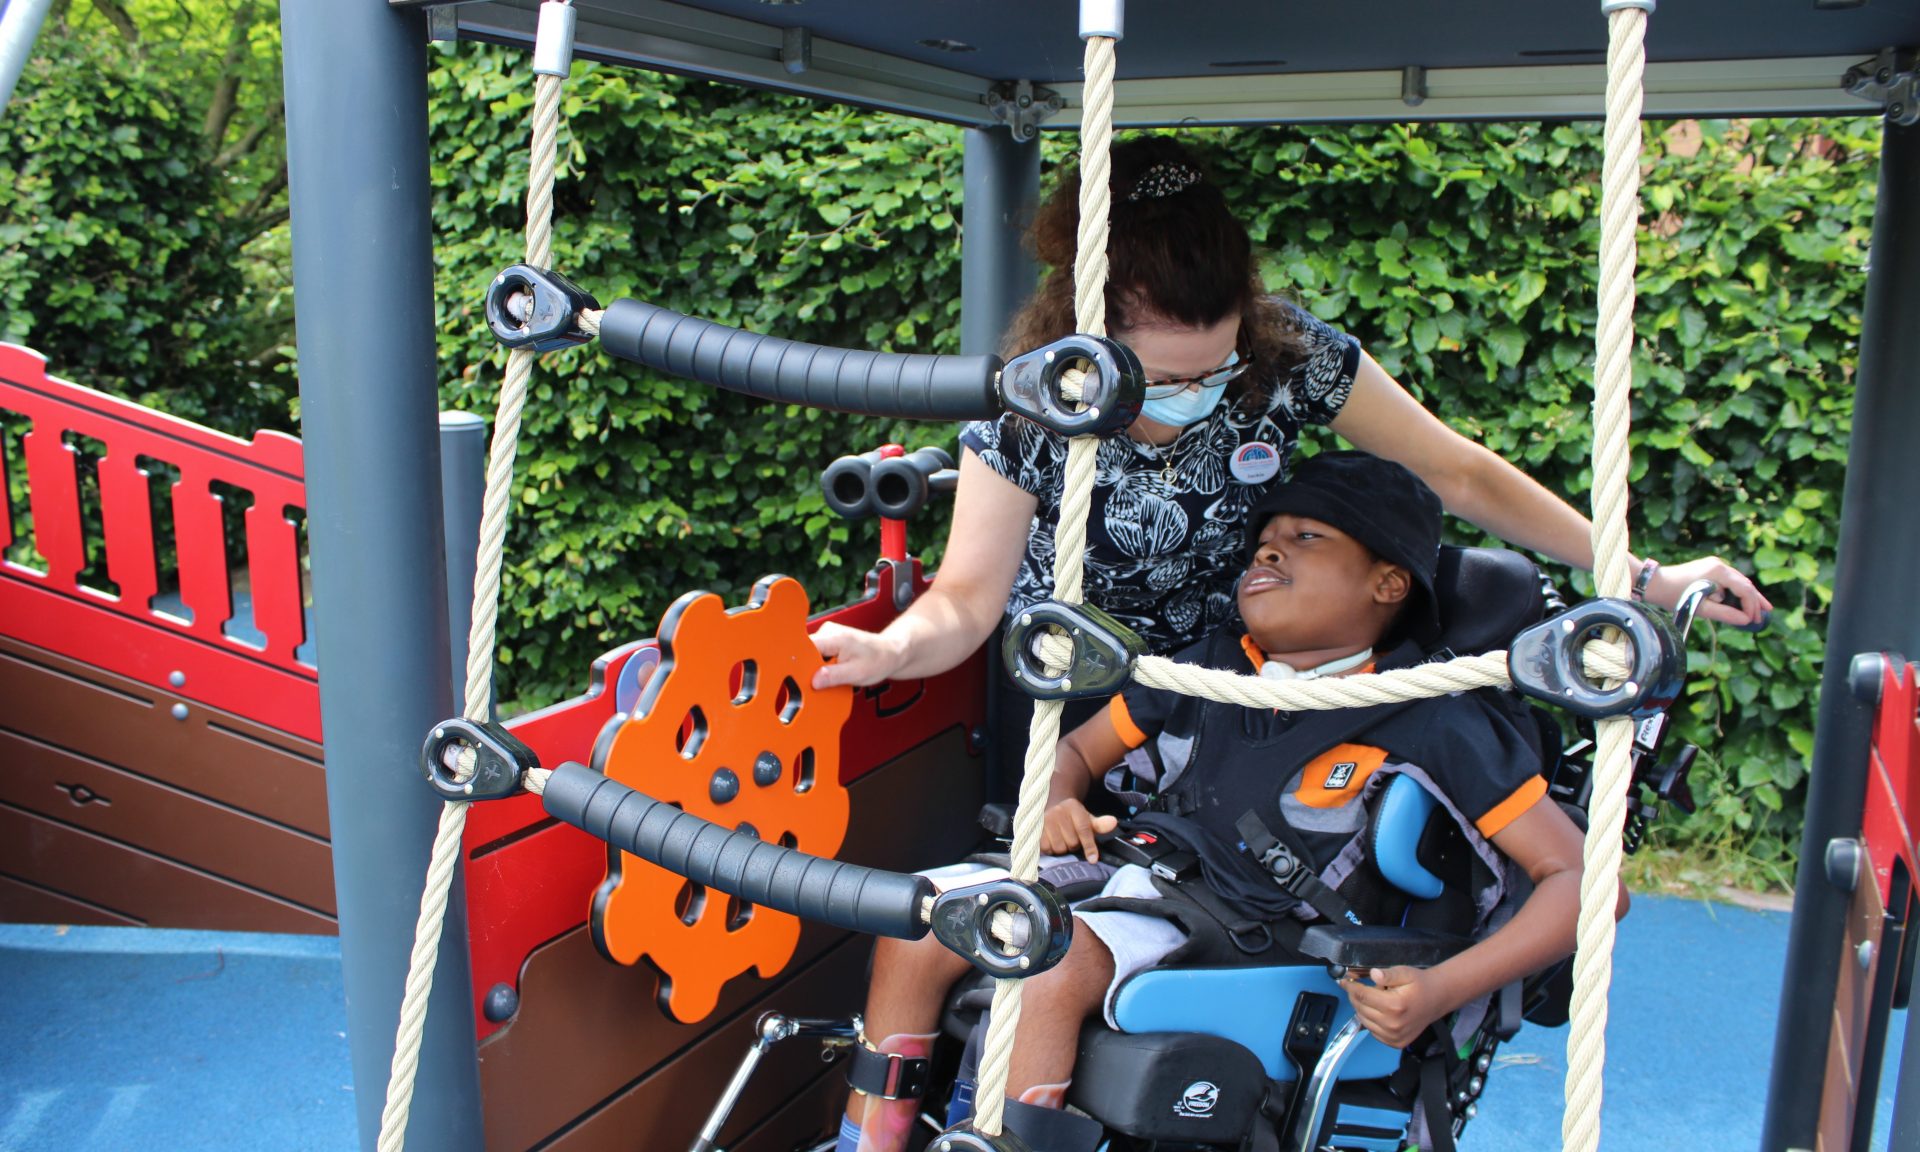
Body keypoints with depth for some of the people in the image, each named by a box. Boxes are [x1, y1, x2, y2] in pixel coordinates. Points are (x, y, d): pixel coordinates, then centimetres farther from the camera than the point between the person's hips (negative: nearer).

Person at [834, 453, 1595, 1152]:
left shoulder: (1433, 725, -2)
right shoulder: (1211, 666, 14)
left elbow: (1583, 878, -5)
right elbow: (1078, 749, 24)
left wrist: (1441, 990, -18)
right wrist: (1054, 806, -1)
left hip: (1243, 929, -6)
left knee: (1048, 974, -33)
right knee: (912, 938, -12)